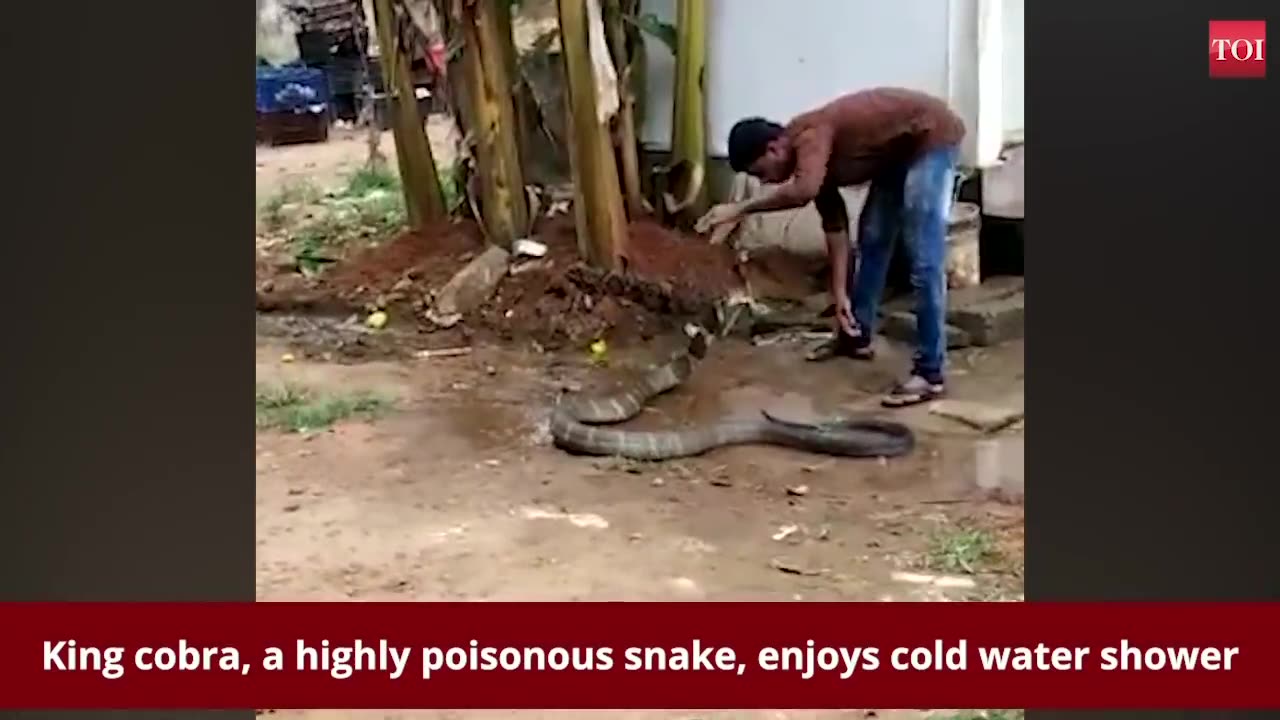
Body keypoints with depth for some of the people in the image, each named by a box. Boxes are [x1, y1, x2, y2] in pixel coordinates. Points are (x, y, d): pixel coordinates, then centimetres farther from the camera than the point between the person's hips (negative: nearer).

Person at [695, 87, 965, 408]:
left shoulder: (809, 136, -24)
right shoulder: (813, 157, 2)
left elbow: (802, 192, -44)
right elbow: (835, 227, 6)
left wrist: (740, 209, -34)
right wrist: (840, 294, 4)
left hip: (932, 137, -10)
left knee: (924, 260, -13)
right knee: (871, 239, 17)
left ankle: (929, 373, -11)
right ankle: (857, 336, 33)